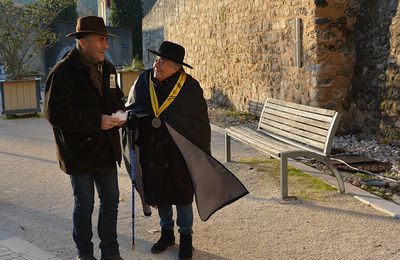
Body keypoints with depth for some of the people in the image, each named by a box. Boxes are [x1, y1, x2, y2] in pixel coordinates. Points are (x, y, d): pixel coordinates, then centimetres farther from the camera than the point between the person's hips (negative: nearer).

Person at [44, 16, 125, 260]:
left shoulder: (107, 68, 6)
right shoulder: (63, 72, -17)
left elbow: (117, 97, 19)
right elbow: (55, 113, -23)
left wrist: (119, 112, -5)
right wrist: (97, 121, -26)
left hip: (106, 149, 6)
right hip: (79, 151, -6)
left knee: (111, 201, 14)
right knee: (84, 205, 9)